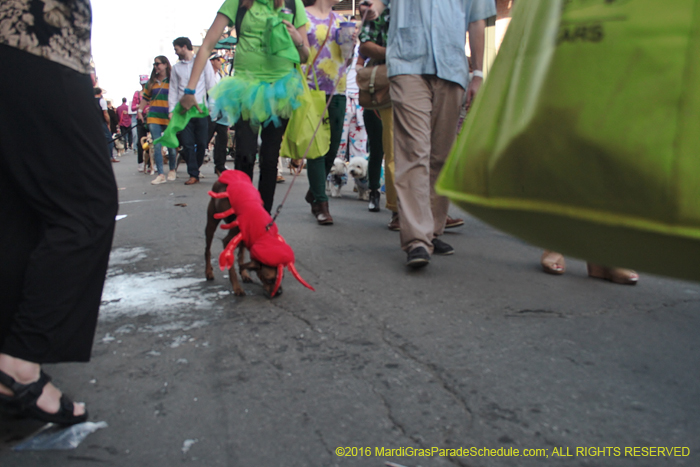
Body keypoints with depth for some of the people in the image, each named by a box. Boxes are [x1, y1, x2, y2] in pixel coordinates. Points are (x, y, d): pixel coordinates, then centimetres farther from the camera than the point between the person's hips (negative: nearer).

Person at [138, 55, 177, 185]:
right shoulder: (151, 82, 14)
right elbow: (145, 98, 21)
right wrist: (140, 111, 16)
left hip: (169, 118, -3)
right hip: (153, 117, 3)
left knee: (171, 146, 3)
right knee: (157, 146, -4)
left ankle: (172, 170, 24)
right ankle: (160, 174, -4)